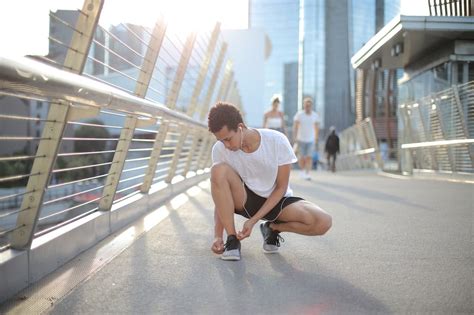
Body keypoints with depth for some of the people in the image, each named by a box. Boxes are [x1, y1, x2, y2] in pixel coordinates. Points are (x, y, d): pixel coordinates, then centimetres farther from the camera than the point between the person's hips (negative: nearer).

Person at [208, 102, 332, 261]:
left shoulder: (277, 141, -22)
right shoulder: (220, 149, -17)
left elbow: (281, 188, -14)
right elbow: (221, 195, -11)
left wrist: (253, 220, -21)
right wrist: (217, 235, -22)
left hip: (277, 200, 0)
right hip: (245, 200, 1)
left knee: (323, 222, -28)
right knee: (218, 170, -31)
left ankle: (272, 228, 2)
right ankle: (232, 239, -18)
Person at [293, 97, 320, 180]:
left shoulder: (315, 115, 0)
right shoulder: (299, 114, -8)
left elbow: (317, 127, 11)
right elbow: (295, 127, -11)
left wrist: (316, 139, 14)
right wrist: (295, 138, -20)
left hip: (311, 140, 1)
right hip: (301, 140, -1)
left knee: (309, 157, -9)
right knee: (302, 157, 8)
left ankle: (307, 174, -7)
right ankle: (302, 171, 30)